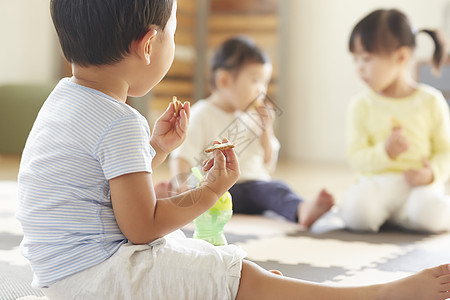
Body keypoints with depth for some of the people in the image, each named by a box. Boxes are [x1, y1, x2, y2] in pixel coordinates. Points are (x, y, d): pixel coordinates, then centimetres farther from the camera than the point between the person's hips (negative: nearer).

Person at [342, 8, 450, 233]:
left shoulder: (431, 101, 1)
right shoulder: (361, 105, 2)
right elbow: (356, 158, -2)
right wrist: (385, 152, -20)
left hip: (420, 184, -1)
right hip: (377, 182, 1)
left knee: (428, 215, -35)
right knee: (357, 214, -32)